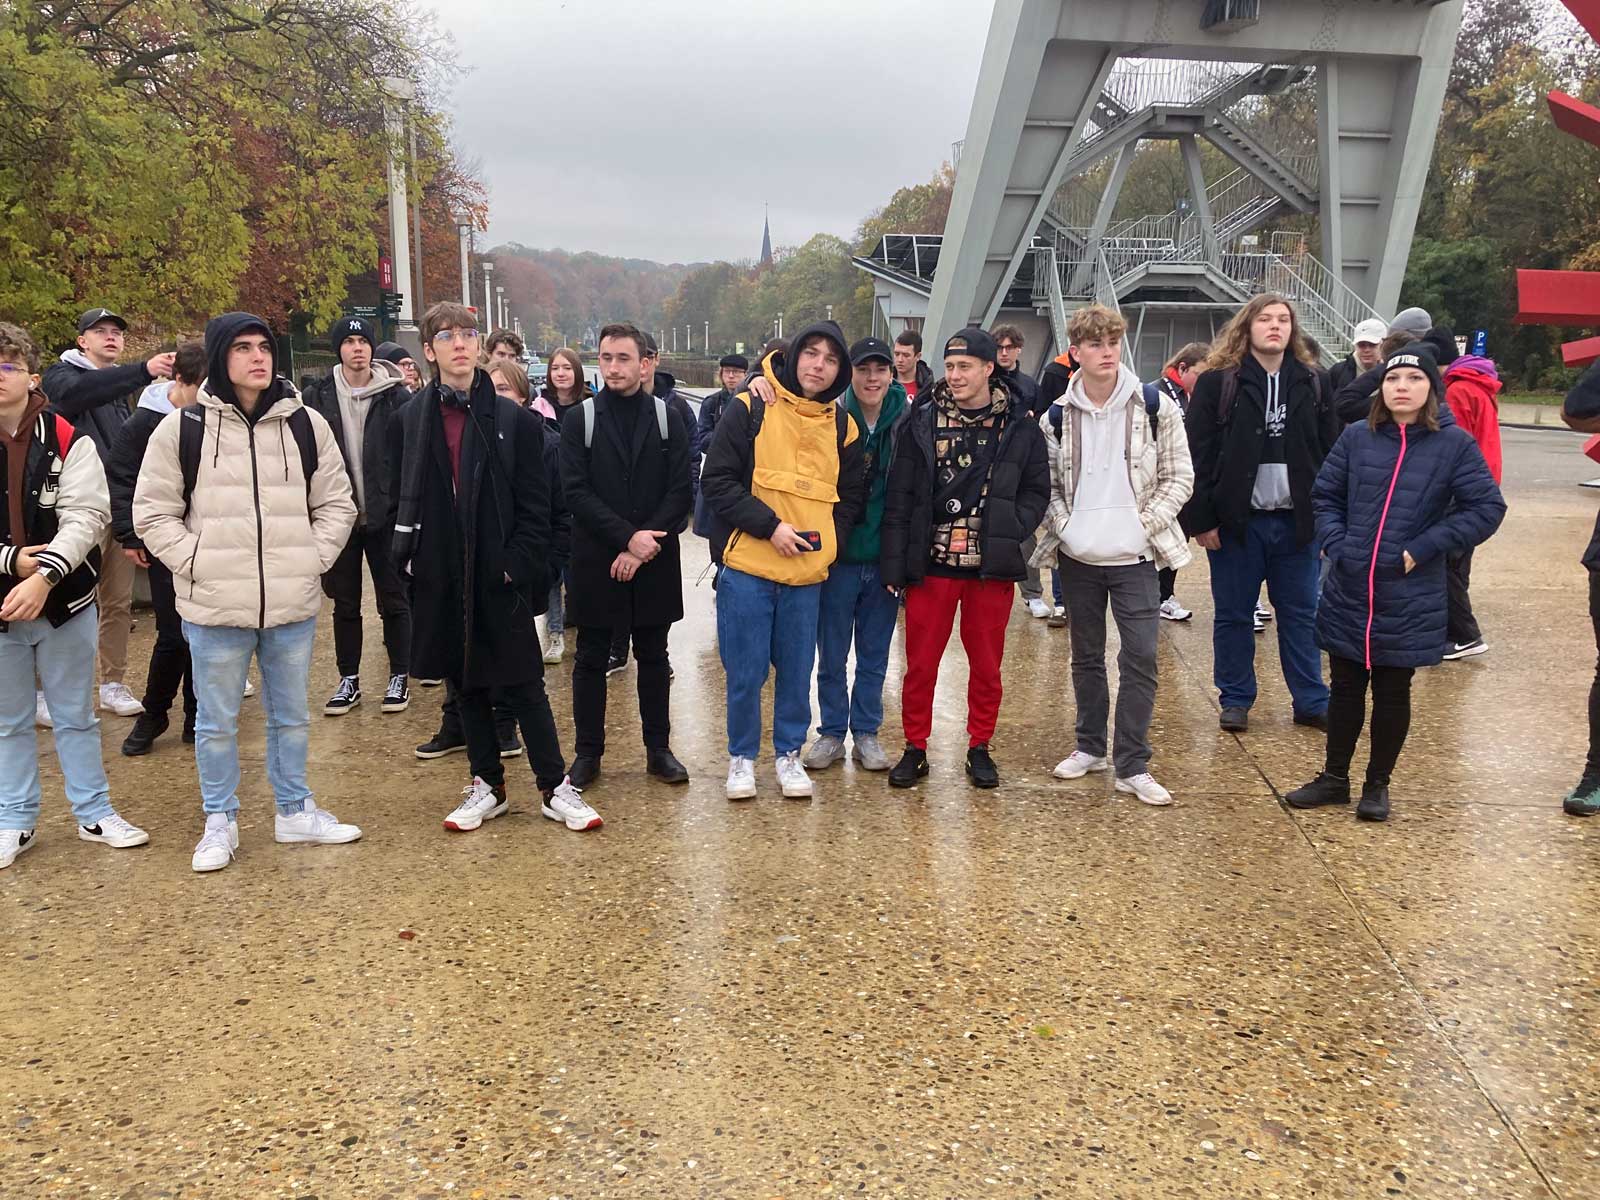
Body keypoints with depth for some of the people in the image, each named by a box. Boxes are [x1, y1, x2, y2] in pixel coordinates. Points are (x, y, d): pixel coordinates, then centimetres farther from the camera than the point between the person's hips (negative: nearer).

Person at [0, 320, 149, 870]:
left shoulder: (67, 441, -7)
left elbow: (86, 516, -15)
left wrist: (44, 576, -27)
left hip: (65, 601, -1)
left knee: (76, 716, 13)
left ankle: (94, 813, 26)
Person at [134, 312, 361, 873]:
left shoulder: (306, 424, 4)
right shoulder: (182, 427, -3)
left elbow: (336, 503, 10)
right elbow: (153, 513, 0)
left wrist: (313, 560, -2)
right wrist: (198, 565, -9)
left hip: (294, 604, 2)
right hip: (215, 607, -2)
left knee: (291, 715, 16)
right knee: (216, 722, 10)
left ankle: (295, 810, 32)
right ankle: (219, 823, 26)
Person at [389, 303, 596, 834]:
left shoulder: (514, 419, -1)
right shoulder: (409, 421, 6)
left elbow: (535, 504, -2)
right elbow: (400, 499, 8)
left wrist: (519, 564, -11)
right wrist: (407, 560, -2)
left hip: (500, 577, -3)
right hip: (440, 580, 3)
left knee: (523, 684, 2)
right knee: (464, 685, 12)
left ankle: (555, 787, 12)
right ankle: (487, 785, 24)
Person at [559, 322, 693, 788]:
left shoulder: (668, 418, 2)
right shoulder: (580, 420, 0)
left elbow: (680, 491, -3)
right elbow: (575, 492, -7)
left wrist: (644, 546, -13)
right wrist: (628, 536, -16)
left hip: (654, 559, 1)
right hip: (596, 559, 0)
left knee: (653, 657, 11)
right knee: (591, 660, 6)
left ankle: (658, 749, 21)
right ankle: (588, 753, 17)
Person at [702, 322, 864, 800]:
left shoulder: (842, 426, 8)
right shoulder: (750, 408, -4)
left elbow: (850, 497, 17)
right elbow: (718, 480, -7)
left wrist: (828, 539, 0)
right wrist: (769, 526, -15)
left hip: (808, 572, 3)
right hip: (747, 567, -3)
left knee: (797, 670, 10)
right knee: (745, 672, 4)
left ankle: (789, 753, 26)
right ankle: (742, 757, 21)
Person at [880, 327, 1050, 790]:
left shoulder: (1019, 428, 1)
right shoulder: (921, 422, -1)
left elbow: (1037, 491, 9)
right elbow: (898, 499, -1)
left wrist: (1012, 528, -9)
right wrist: (895, 565, -6)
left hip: (992, 566, 1)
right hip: (931, 563, 0)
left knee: (986, 664, 11)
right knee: (921, 663, 6)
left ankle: (980, 748, 27)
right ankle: (915, 748, 20)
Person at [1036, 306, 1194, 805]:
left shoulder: (1156, 408, -5)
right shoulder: (1057, 416, 1)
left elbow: (1179, 477, -1)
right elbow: (1048, 483, 9)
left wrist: (1146, 524, -10)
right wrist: (1063, 525, -6)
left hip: (1134, 557, -2)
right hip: (1078, 557, 2)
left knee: (1139, 659, -5)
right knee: (1086, 656, 14)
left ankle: (1132, 765, 5)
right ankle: (1090, 746, 29)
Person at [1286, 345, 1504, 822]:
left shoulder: (1454, 444, -6)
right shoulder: (1356, 438, 2)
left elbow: (1487, 508, -7)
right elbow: (1325, 495, 9)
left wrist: (1423, 549, -12)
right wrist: (1337, 545, -5)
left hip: (1409, 599, -2)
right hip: (1348, 592, 2)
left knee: (1393, 693, 10)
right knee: (1346, 688, 13)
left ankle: (1378, 784, 25)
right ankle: (1334, 778, 27)